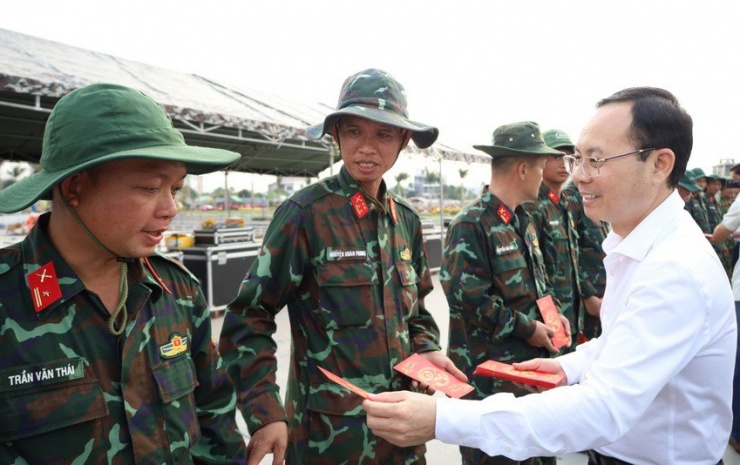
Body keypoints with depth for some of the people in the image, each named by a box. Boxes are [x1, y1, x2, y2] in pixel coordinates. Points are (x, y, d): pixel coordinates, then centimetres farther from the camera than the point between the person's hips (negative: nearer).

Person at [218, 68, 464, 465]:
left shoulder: (406, 220, 2)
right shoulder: (305, 213, -15)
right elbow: (249, 317, -13)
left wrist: (427, 350, -3)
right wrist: (265, 414, -19)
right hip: (330, 430, -5)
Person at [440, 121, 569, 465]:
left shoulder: (522, 221, 13)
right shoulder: (471, 225, -17)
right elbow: (468, 298, -24)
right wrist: (528, 327, -16)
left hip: (532, 364, 9)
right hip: (489, 374, -8)